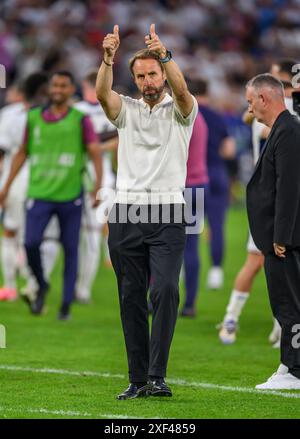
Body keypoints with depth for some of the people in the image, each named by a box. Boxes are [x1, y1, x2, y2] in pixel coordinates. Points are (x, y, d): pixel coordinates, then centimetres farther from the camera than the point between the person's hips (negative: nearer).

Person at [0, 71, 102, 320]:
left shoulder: (80, 120, 0)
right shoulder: (34, 118, 8)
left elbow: (95, 154, -4)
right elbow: (23, 153, 17)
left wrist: (98, 187, -18)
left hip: (70, 195, -1)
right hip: (39, 194, 1)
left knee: (70, 250, 2)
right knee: (31, 243, -13)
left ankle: (66, 305, 11)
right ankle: (41, 286, 14)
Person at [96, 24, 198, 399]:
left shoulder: (180, 111, 5)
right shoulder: (126, 110, 12)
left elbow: (181, 90, -18)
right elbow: (102, 93, -10)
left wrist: (165, 56, -37)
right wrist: (108, 58, -29)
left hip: (167, 216, -3)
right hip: (126, 213, 3)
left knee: (165, 290, -18)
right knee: (131, 298, 4)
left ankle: (157, 376, -18)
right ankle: (138, 379, 9)